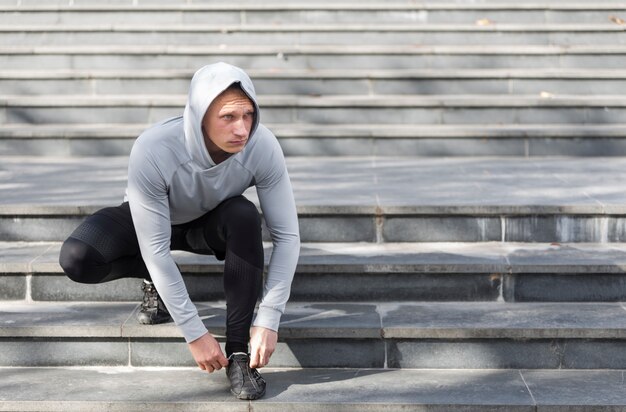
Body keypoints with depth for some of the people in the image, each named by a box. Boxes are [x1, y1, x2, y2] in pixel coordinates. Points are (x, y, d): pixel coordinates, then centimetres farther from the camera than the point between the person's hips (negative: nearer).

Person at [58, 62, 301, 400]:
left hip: (213, 224, 2)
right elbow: (155, 251, -33)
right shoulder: (152, 151, -38)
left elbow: (287, 236, -24)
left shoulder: (262, 147, -32)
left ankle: (238, 351, -24)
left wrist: (268, 320, -30)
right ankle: (155, 283, 2)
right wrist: (194, 333, -31)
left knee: (244, 216, -34)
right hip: (149, 220, -1)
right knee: (76, 259, -29)